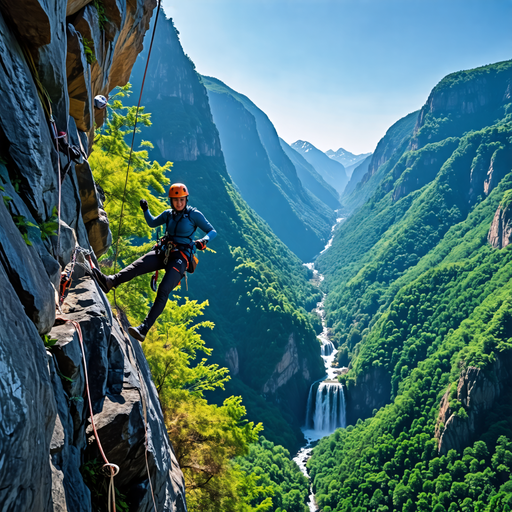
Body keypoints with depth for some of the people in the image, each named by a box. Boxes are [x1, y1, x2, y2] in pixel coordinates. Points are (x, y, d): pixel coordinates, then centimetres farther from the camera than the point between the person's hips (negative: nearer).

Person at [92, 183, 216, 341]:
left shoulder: (194, 214, -3)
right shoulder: (169, 214, 13)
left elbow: (212, 231, -2)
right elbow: (152, 223, 28)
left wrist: (204, 241, -23)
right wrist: (145, 210, 11)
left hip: (180, 258, -5)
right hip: (163, 252, 5)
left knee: (163, 291, -22)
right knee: (138, 265, -25)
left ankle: (144, 329, -30)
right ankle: (109, 282, -45)